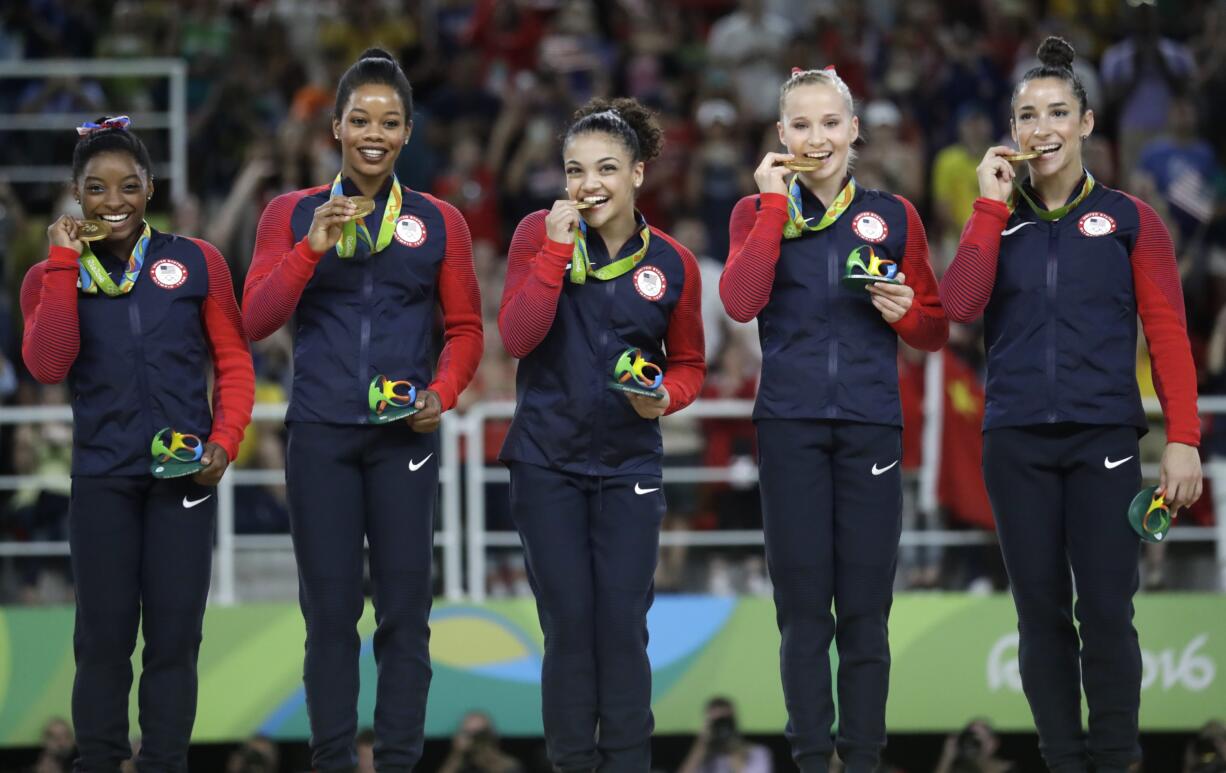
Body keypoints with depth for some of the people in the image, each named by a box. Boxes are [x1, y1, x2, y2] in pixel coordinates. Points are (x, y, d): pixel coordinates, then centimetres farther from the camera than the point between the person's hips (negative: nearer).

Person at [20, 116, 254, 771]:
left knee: (175, 636, 1)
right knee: (104, 636, 1)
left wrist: (225, 442, -6)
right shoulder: (51, 278, 5)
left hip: (185, 473, 0)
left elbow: (234, 359, 7)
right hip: (102, 478, 0)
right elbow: (48, 365, -11)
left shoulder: (197, 263, 4)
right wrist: (65, 265, -12)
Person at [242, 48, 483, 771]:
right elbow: (257, 318, -1)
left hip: (405, 435, 0)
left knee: (405, 606, -1)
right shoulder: (292, 215, 6)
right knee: (330, 608, 1)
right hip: (320, 433, 0)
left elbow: (465, 328, 11)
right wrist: (312, 247, -14)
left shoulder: (438, 222, 7)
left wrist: (444, 394, -7)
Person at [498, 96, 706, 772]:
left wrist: (666, 397, -13)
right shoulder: (539, 235, -6)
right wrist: (557, 249, -21)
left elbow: (688, 364, 9)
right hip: (548, 462, -1)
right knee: (568, 626, 3)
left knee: (623, 627, 0)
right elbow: (516, 337, -16)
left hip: (628, 465, 1)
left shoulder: (672, 263, -3)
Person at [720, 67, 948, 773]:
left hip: (870, 425, 1)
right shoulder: (760, 212, 6)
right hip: (790, 427, -1)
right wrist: (775, 206, -11)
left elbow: (935, 330, 12)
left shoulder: (894, 217, 9)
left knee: (865, 607, 1)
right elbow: (740, 303, -12)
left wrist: (905, 312, -10)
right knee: (803, 607, 0)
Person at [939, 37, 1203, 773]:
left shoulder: (1130, 219, 4)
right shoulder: (996, 220, 11)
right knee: (1042, 611, 3)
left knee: (1107, 610, -8)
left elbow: (1169, 333, 0)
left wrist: (1184, 438, -9)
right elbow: (960, 305, -7)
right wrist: (992, 204, -5)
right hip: (1018, 441, 2)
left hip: (1103, 438, -2)